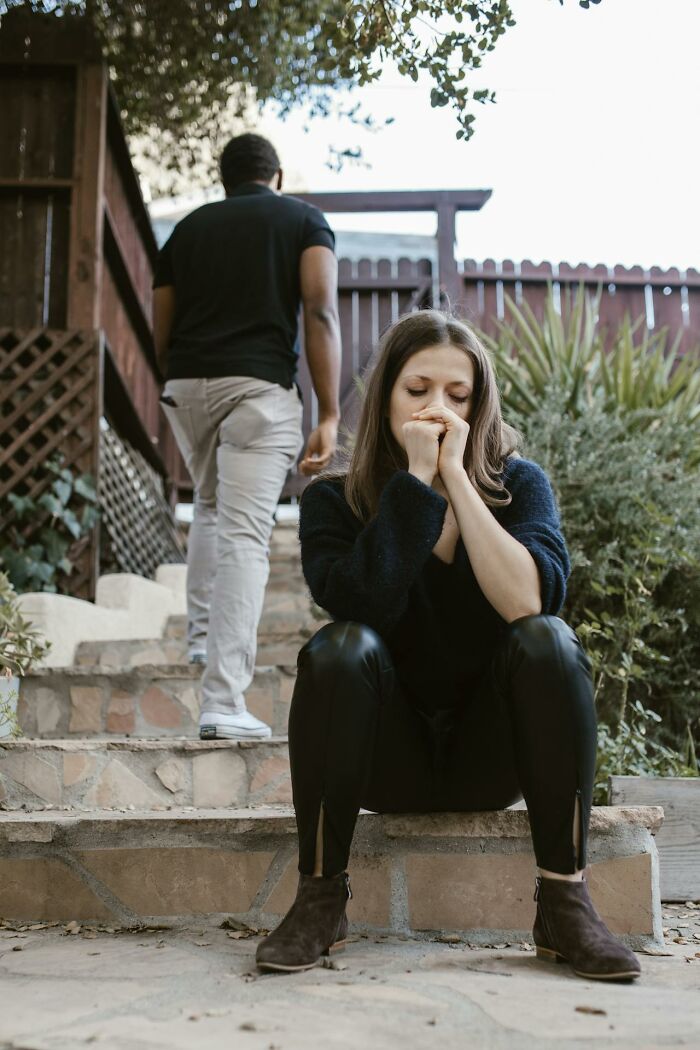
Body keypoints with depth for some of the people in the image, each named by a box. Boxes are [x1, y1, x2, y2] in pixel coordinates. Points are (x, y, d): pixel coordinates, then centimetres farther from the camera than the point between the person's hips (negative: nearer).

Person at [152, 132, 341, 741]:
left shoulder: (188, 228, 19)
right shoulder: (304, 220, 11)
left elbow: (161, 335, 16)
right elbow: (320, 312, -5)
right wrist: (330, 415, -9)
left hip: (186, 386, 4)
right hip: (260, 387, -4)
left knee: (211, 506, 28)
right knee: (245, 535, -7)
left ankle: (203, 634, 29)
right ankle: (223, 703, -11)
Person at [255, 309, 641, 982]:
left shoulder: (518, 484, -2)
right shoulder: (332, 500, -4)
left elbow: (528, 601, -22)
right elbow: (362, 603, -25)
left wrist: (456, 475, -22)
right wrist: (417, 479, -22)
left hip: (491, 757, 1)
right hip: (389, 761, 0)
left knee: (547, 641, -26)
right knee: (340, 648, -28)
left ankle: (564, 902, -19)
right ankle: (320, 899, -17)